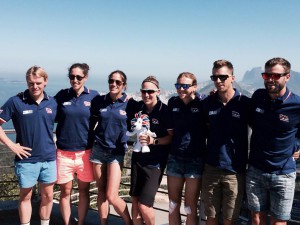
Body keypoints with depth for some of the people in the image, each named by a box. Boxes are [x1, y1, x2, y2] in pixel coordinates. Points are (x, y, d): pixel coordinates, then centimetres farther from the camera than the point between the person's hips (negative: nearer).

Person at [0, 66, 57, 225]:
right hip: (26, 159, -2)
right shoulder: (16, 102, -8)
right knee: (26, 196, 12)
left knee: (47, 195, 13)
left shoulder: (52, 103, 1)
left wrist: (54, 147, 4)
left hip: (49, 158, 3)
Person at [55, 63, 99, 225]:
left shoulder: (93, 96, -2)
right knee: (65, 191, 10)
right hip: (64, 152, 0)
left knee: (84, 191, 11)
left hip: (85, 152, 0)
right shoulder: (61, 95, 0)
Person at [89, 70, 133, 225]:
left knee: (112, 196, -7)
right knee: (101, 191, 10)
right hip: (98, 150, 3)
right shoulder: (98, 101, 1)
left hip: (117, 152, -3)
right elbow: (91, 123, 12)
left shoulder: (129, 104, -5)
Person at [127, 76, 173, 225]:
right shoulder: (137, 108, 2)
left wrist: (153, 141, -24)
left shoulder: (165, 111, -12)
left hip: (155, 162, -5)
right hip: (137, 158, 5)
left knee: (144, 205, -6)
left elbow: (172, 137, -12)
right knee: (135, 201, 11)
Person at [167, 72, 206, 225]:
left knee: (190, 208, 5)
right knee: (173, 205, 12)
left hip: (195, 159, -4)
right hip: (175, 158, 4)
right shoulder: (173, 103, 5)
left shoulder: (202, 103, -8)